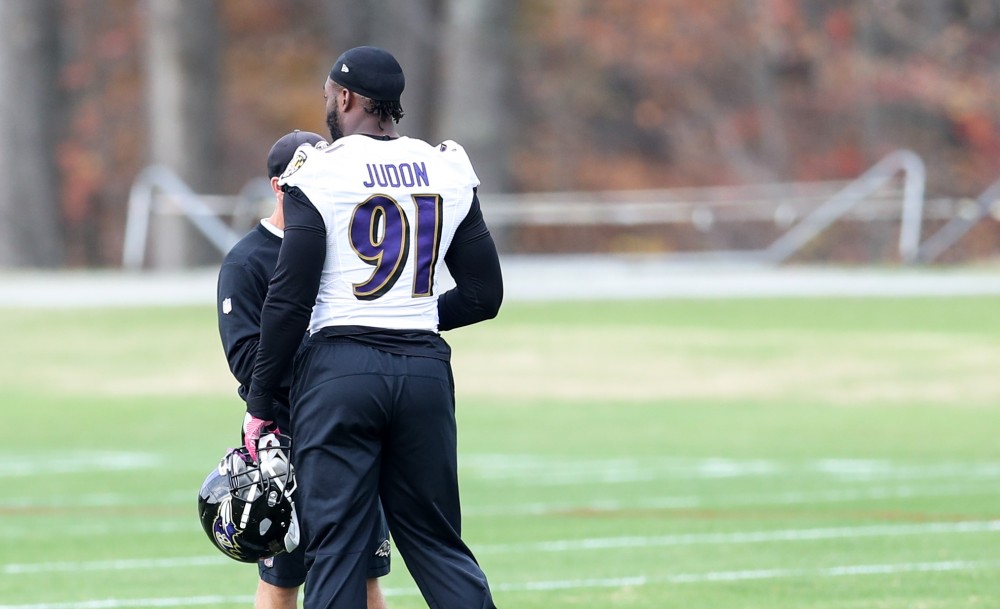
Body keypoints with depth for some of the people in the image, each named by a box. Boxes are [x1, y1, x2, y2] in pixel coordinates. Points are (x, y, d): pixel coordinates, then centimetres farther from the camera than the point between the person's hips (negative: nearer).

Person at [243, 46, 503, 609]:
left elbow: (291, 302, -9)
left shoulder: (320, 175, -6)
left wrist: (261, 403, -2)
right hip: (424, 367, 4)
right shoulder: (449, 173, 7)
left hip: (341, 368, -4)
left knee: (335, 547, 0)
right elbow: (484, 294, 10)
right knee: (438, 545, 11)